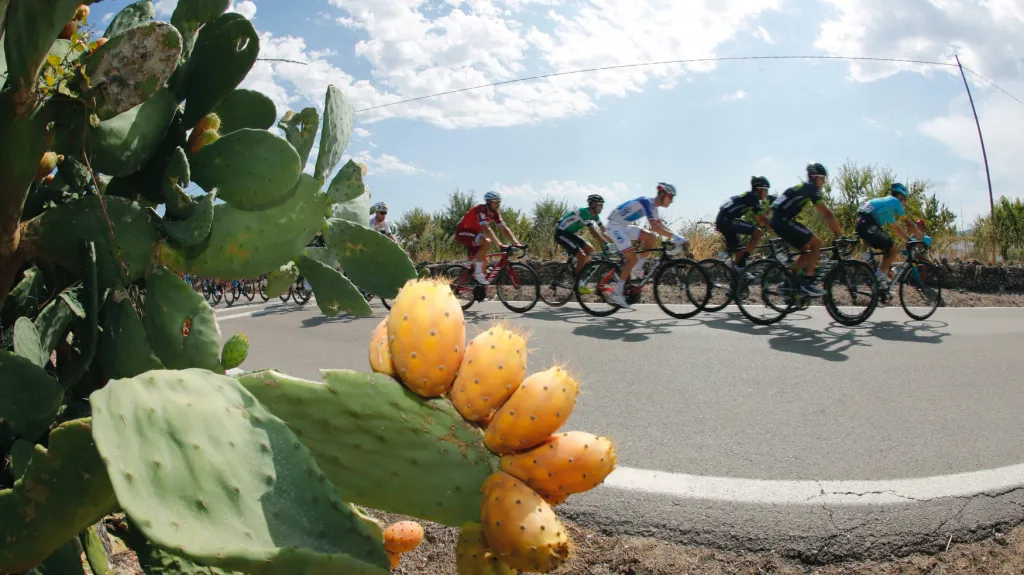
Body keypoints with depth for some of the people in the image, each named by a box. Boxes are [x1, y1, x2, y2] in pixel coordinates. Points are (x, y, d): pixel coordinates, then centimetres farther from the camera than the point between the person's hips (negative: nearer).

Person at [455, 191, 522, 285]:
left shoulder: (495, 213, -3)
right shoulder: (481, 210, -28)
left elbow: (505, 228, -7)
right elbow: (486, 229, -39)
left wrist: (516, 242, -21)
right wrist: (500, 245, -47)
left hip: (474, 233, 9)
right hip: (463, 232, -9)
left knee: (483, 261, 2)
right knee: (487, 242, -31)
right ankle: (478, 273, -21)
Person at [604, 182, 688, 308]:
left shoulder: (653, 206, 9)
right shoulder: (647, 202, -20)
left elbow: (662, 226, 9)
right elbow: (654, 226, -30)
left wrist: (679, 238, -3)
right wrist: (675, 237, -31)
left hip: (624, 226, 9)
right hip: (615, 225, -9)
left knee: (652, 238, -4)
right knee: (632, 259, -13)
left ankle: (636, 269, 5)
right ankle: (616, 294, -8)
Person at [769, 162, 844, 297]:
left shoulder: (804, 188, 22)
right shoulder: (811, 188, -8)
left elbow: (825, 214, 23)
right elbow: (827, 214, -13)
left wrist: (837, 232, 20)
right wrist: (840, 234, -10)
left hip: (778, 220, 10)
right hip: (782, 220, -10)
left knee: (806, 250, 14)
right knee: (816, 243, -8)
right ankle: (807, 283, -7)